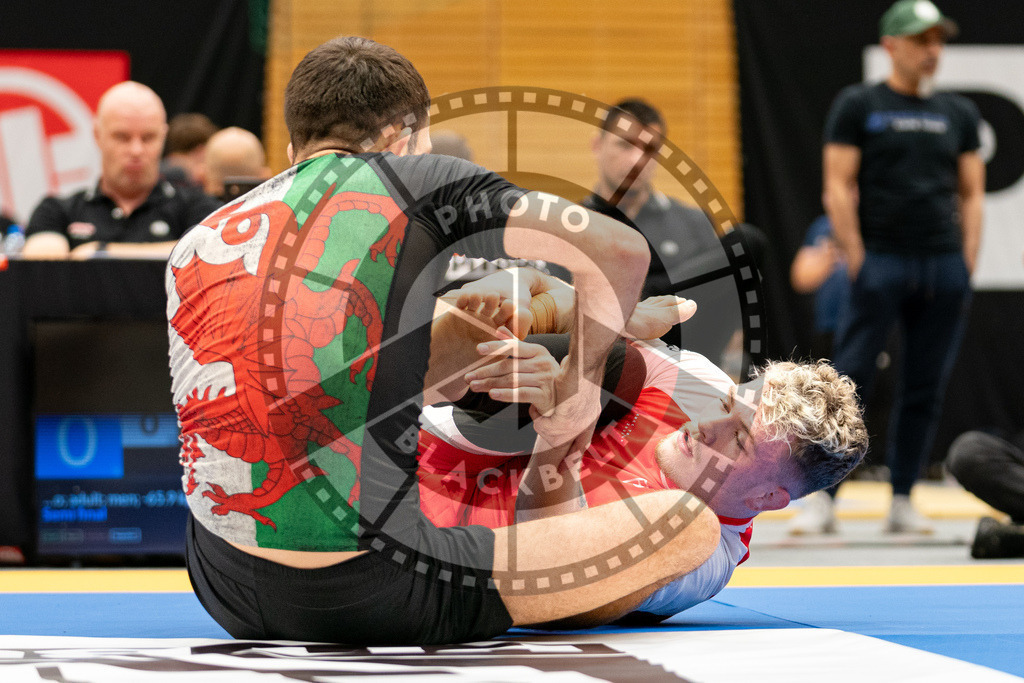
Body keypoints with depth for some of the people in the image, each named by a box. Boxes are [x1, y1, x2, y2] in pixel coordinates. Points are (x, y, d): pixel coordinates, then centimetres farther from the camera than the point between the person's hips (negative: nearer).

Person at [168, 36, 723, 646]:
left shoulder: (194, 245, 15)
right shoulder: (412, 180, 1)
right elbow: (622, 250, -1)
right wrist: (580, 381, 15)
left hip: (225, 593, 7)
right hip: (362, 602, -7)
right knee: (690, 524, 0)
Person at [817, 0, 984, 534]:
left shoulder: (958, 113, 15)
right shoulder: (858, 105, 3)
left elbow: (971, 194, 15)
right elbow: (838, 189, -2)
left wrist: (966, 265, 4)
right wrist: (857, 263, -10)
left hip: (944, 268, 4)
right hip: (880, 263, -4)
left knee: (925, 389, 4)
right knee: (850, 379, -8)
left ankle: (902, 501, 10)